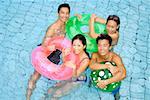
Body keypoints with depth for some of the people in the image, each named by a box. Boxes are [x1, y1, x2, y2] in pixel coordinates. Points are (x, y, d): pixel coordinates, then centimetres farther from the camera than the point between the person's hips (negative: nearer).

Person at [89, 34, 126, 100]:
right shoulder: (95, 55, -10)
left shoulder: (115, 57, -21)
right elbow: (91, 66, -31)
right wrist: (108, 66, -40)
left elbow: (123, 74, -36)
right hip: (98, 82, 2)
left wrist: (106, 82, -41)